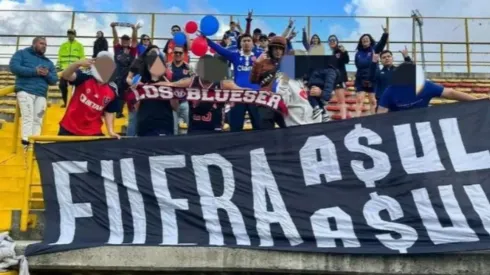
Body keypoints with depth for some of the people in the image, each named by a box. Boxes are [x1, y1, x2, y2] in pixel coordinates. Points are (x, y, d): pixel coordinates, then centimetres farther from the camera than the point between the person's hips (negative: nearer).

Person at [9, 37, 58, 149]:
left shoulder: (48, 62, 25)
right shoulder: (22, 53, 12)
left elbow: (54, 80, 20)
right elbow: (13, 67, -4)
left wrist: (47, 74, -4)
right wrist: (34, 71, -10)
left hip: (41, 95, 5)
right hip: (25, 91, -4)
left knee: (38, 120, -4)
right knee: (28, 118, -16)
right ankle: (26, 142, -23)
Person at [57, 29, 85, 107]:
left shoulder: (79, 45, 7)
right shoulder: (63, 45, 15)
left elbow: (82, 58, 3)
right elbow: (60, 57, 16)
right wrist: (58, 66, 8)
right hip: (64, 69, 3)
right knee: (62, 85, -2)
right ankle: (65, 102, 13)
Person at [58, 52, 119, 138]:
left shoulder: (113, 90, -2)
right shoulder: (85, 77, -10)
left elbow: (109, 112, 7)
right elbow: (65, 75, -28)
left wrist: (111, 131, -6)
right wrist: (78, 63, -46)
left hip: (93, 132, 2)